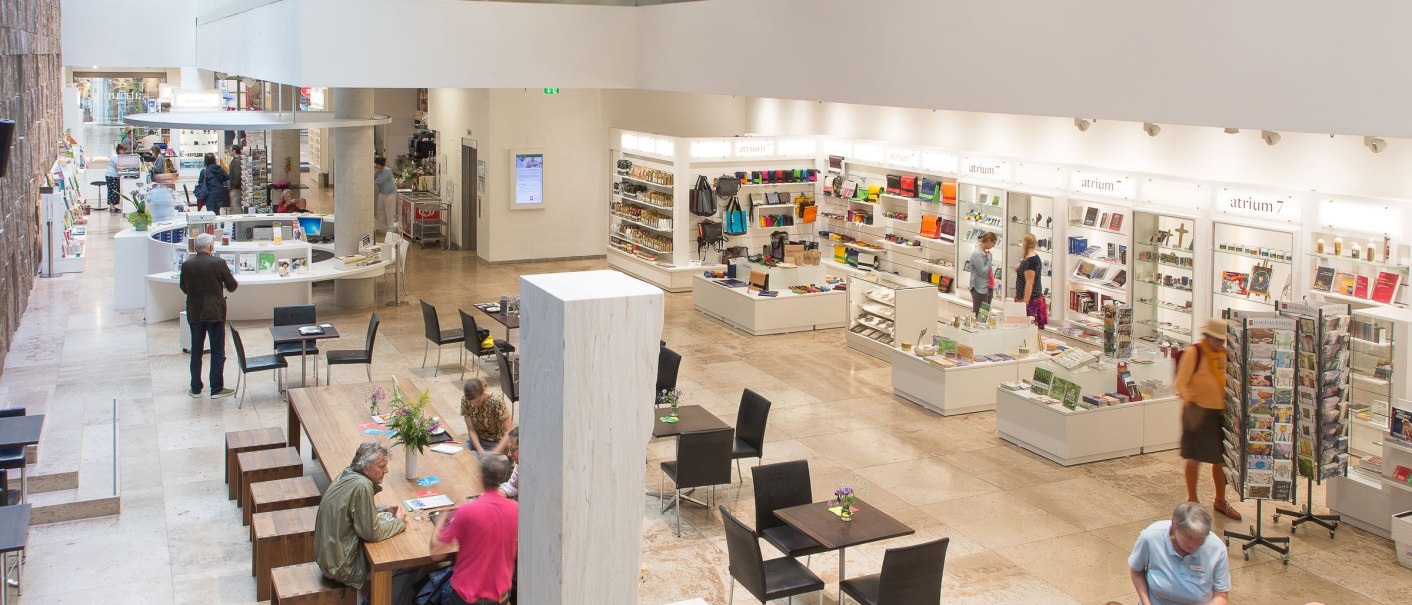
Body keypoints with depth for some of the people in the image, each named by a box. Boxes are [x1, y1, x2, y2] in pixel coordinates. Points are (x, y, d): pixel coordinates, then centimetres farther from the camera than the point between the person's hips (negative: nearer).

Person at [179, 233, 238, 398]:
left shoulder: (186, 265, -3)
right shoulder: (219, 263, -13)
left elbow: (184, 288, 9)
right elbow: (232, 286, -5)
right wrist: (221, 287, 18)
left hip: (194, 314, 3)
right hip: (215, 313, -3)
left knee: (196, 352, 12)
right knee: (217, 352, 5)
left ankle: (196, 389, 17)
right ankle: (216, 389, 7)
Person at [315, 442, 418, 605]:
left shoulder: (348, 474, 2)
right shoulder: (361, 486, -24)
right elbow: (372, 532, -20)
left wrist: (384, 511, 6)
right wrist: (399, 522, -4)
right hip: (342, 567, -9)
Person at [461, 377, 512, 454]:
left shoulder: (497, 401, -25)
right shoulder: (465, 401, -14)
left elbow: (509, 432, -23)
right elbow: (471, 430, -10)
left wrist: (495, 452, -32)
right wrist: (480, 450, -25)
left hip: (495, 443, -4)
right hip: (476, 440, 4)